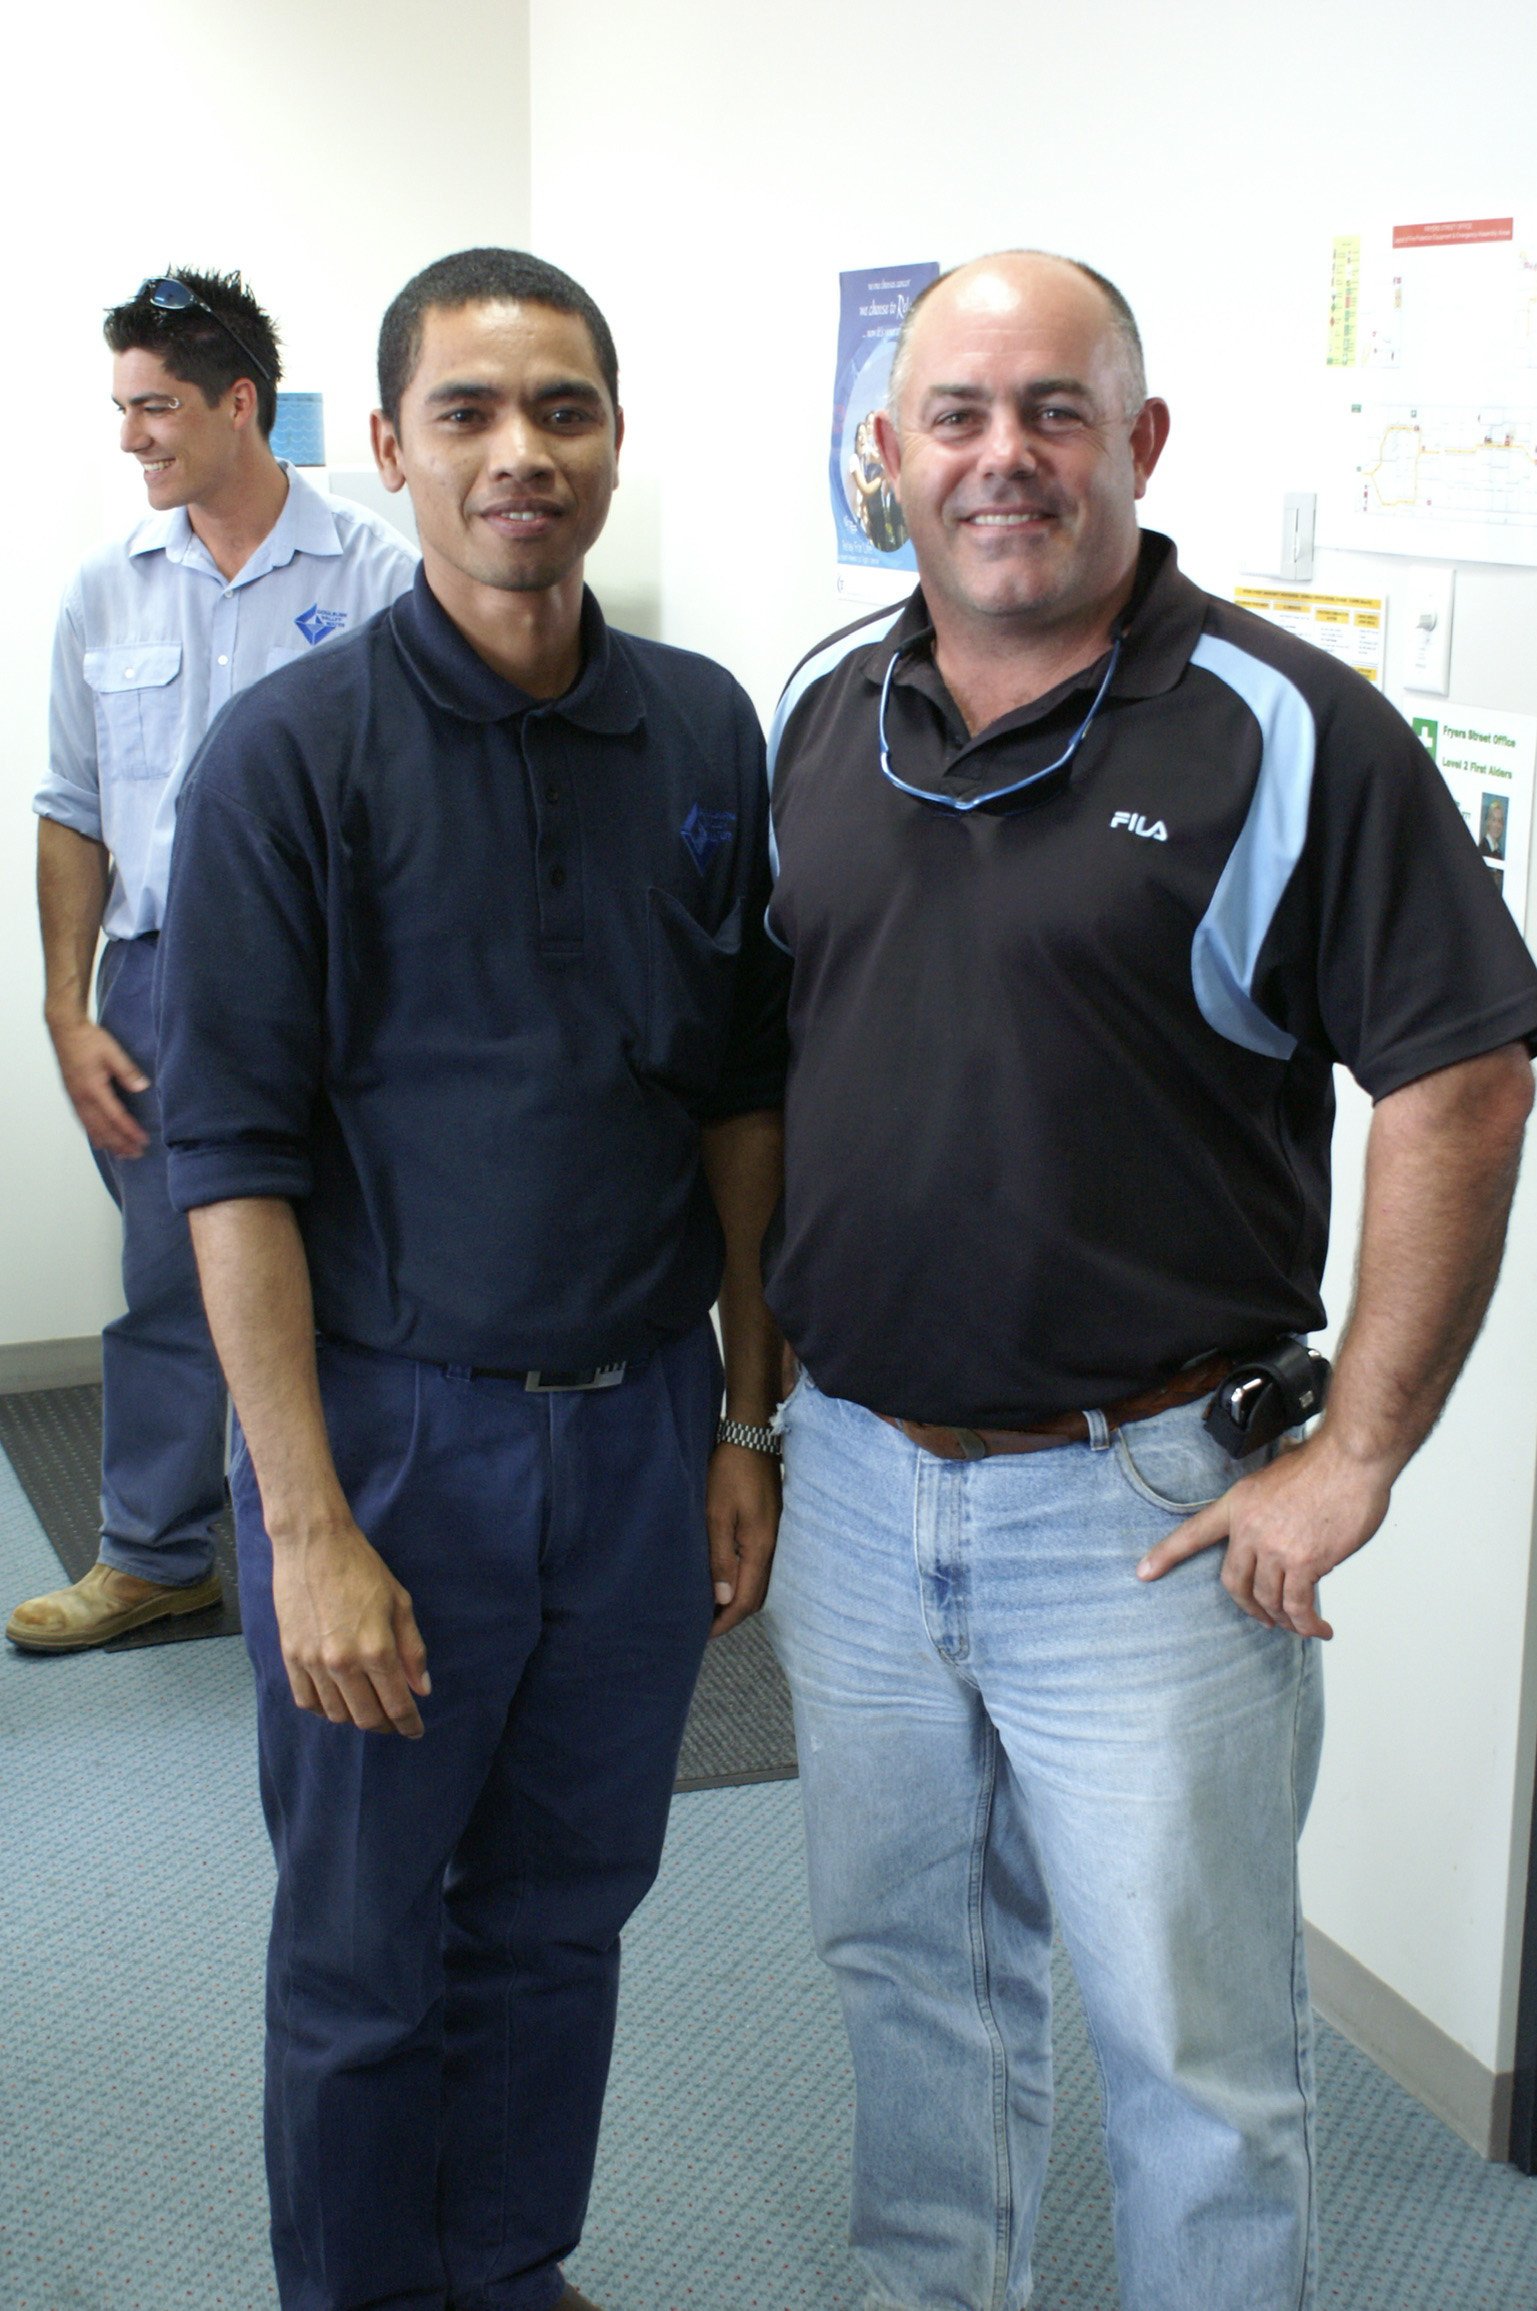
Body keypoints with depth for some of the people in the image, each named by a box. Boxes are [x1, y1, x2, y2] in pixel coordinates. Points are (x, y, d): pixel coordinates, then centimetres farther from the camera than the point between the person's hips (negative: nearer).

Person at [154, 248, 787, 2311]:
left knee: (563, 1914, 18)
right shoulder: (292, 752, -11)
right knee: (366, 1951, 11)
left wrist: (752, 1415, 7)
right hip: (391, 1427, -4)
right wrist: (311, 1525, -16)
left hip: (640, 1424, 4)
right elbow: (235, 1161, -12)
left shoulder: (708, 731, 3)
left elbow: (744, 1097, 9)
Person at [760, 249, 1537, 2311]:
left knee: (1195, 2041, 7)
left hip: (1142, 1502, -5)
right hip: (857, 1476, 6)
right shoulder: (823, 714, 5)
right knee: (910, 1961, 22)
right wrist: (767, 1386, 12)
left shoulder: (1284, 733, -13)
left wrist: (1353, 1461, -14)